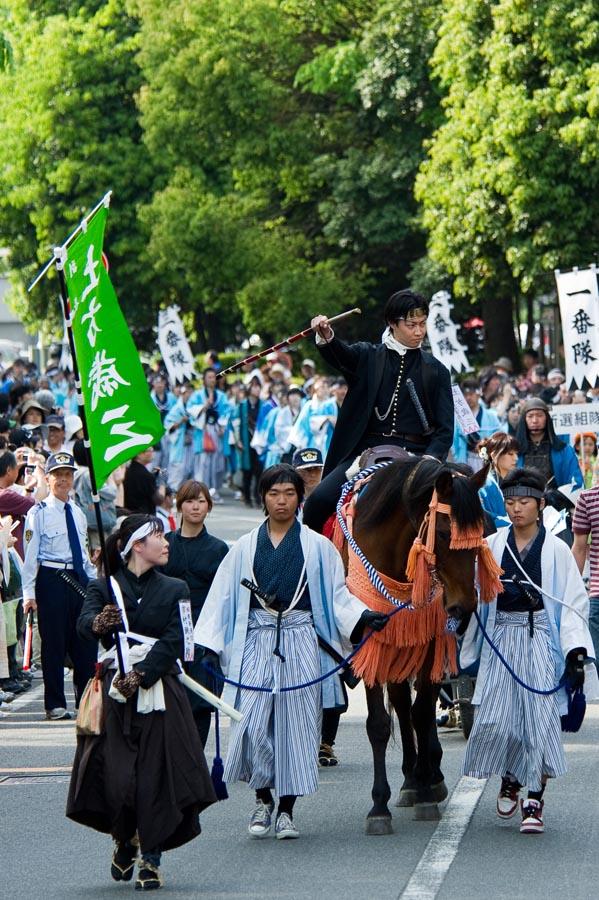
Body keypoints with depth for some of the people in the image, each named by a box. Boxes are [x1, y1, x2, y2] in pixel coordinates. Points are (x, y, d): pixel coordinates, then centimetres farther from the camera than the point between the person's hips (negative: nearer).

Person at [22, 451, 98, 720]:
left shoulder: (78, 514, 14)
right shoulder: (39, 513, -4)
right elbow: (30, 555, -8)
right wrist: (29, 593, -14)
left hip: (79, 578, 6)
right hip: (51, 579, -6)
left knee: (86, 641, 6)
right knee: (54, 642, -2)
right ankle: (55, 704, 6)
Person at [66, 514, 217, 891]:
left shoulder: (174, 589, 8)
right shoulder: (105, 588, 5)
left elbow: (173, 642, -4)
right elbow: (84, 624, -14)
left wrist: (140, 675, -17)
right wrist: (98, 624, -38)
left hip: (159, 691, 1)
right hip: (115, 693, -1)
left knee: (157, 774, -7)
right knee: (116, 775, -5)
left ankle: (152, 859, 2)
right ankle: (125, 840, 22)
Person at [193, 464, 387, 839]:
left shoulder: (318, 547, 7)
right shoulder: (245, 547, 9)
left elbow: (338, 593, 9)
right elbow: (222, 597, 7)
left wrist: (363, 616, -8)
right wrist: (209, 644, -2)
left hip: (300, 642, 0)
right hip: (256, 642, 0)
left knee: (296, 723, -1)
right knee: (253, 721, -7)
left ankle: (287, 809, 9)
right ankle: (263, 799, 12)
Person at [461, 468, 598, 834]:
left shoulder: (556, 550, 0)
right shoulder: (491, 546, 6)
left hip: (540, 638, -2)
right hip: (500, 636, 2)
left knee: (541, 716, -6)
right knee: (495, 718, -1)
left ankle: (535, 802, 2)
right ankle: (510, 780, 27)